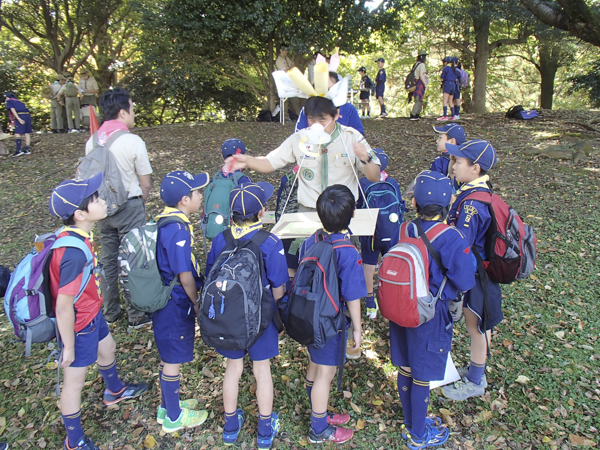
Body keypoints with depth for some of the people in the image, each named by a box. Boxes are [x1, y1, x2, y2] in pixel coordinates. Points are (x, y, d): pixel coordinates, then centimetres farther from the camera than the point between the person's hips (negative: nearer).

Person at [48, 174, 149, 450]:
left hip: (92, 313, 9)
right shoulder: (74, 253, -37)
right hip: (78, 325, -9)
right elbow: (63, 306, -30)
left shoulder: (77, 234, -8)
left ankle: (114, 391, 61)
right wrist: (69, 348, -18)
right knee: (75, 381, 10)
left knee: (107, 348, 31)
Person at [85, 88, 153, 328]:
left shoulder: (92, 142, 0)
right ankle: (136, 315, 15)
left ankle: (109, 312, 30)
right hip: (129, 207, -5)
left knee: (108, 260, 16)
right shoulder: (133, 141, -14)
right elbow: (145, 183, -9)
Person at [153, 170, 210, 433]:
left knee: (169, 358, 22)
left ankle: (167, 406, 40)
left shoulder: (165, 220, 4)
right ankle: (173, 418, 25)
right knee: (173, 360, 7)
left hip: (166, 300, 9)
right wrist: (196, 302, -6)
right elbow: (185, 275, -22)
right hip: (176, 305, -9)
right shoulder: (177, 230, -25)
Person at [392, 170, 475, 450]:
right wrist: (470, 263, 1)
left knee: (404, 370, 20)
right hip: (432, 316, -5)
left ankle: (410, 424, 42)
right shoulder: (452, 240, -23)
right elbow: (464, 283, -17)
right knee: (422, 377, 12)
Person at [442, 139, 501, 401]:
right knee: (476, 324, 23)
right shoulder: (477, 192, 1)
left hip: (474, 274, -9)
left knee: (476, 326, 9)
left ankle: (475, 382, 30)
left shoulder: (472, 204, -30)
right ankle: (475, 371, 43)